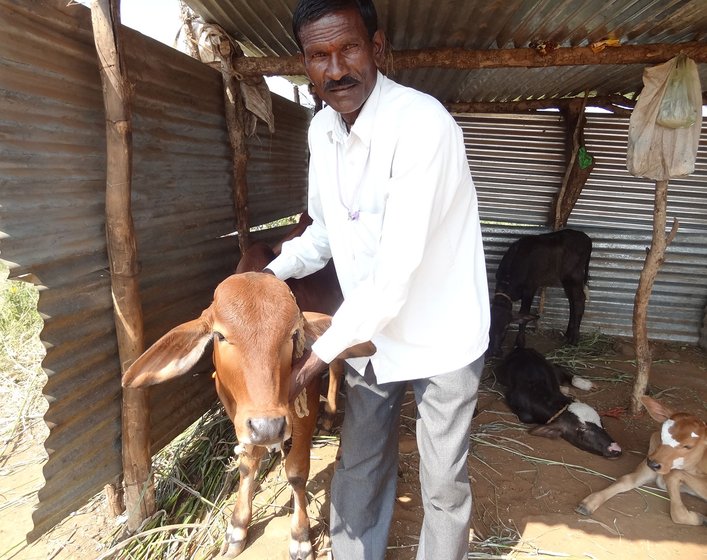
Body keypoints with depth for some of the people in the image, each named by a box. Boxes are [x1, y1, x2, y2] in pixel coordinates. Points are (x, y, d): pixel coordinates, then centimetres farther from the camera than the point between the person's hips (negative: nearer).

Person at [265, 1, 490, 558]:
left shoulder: (422, 122, -25)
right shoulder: (322, 129, -1)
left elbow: (398, 264, -29)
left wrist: (322, 353, -23)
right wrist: (267, 275, -1)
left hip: (441, 334, -5)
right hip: (370, 329, 6)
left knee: (444, 481, 13)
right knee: (360, 467, 19)